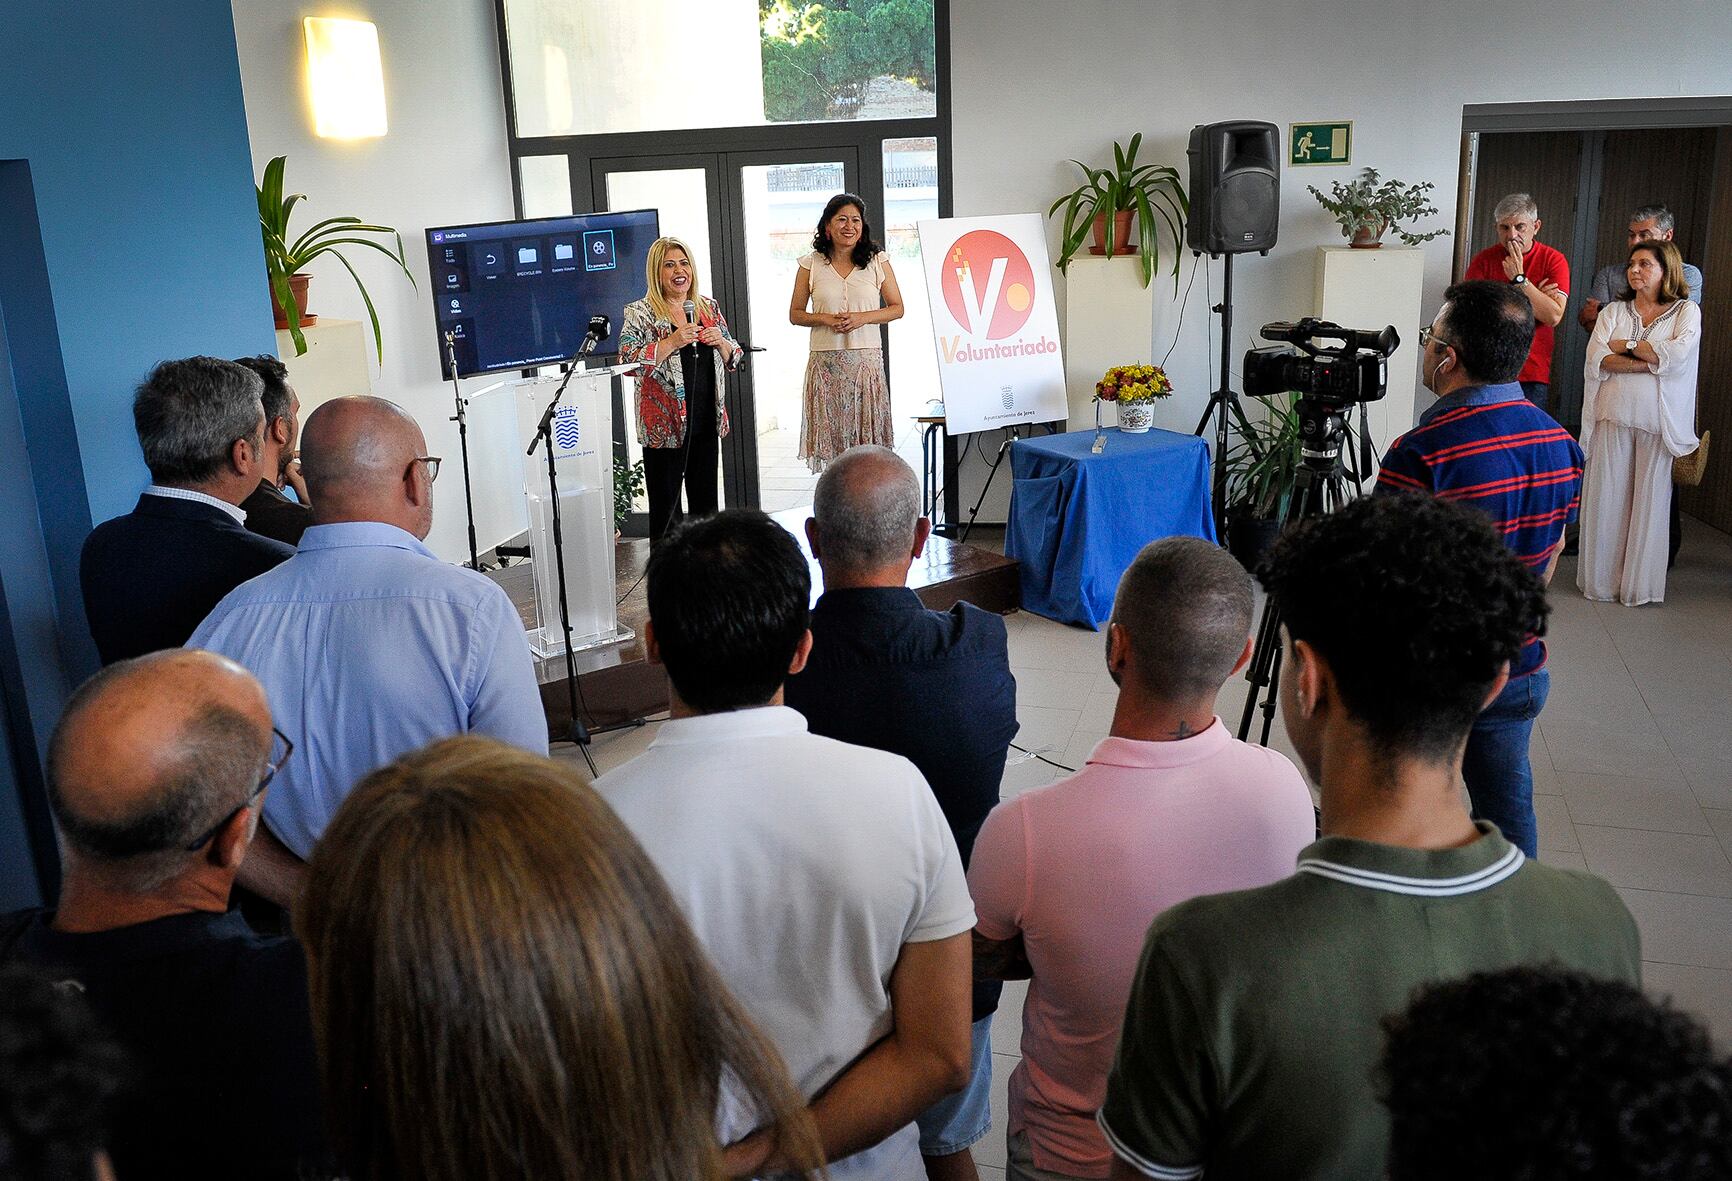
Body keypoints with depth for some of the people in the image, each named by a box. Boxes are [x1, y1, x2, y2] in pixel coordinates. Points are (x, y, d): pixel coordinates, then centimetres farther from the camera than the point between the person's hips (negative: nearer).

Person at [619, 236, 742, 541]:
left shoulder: (709, 308, 11)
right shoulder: (640, 313, -5)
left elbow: (733, 360, 16)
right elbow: (628, 361, -17)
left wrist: (720, 342, -6)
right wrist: (673, 342, -23)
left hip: (707, 421, 5)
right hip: (666, 424, -5)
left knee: (705, 503, 12)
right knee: (665, 505, 2)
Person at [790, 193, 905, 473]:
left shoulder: (877, 260, 6)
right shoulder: (811, 264, 6)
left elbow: (897, 308, 8)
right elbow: (795, 314, 10)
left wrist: (862, 318, -9)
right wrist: (825, 319, -10)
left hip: (866, 358, 0)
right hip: (825, 362, 0)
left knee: (868, 428, -3)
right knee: (830, 428, -2)